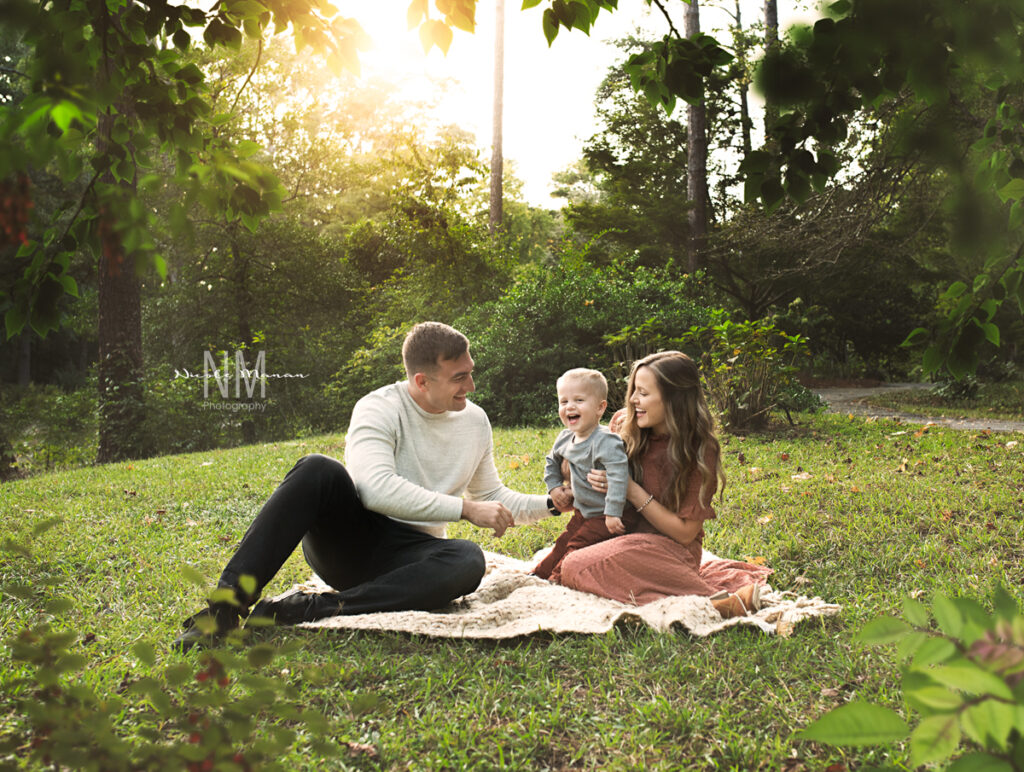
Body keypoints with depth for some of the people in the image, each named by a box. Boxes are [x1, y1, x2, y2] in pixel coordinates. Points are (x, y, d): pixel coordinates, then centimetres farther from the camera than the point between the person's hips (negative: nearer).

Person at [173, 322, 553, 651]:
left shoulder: (475, 421, 10)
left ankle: (307, 609, -36)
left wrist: (553, 502, 10)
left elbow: (492, 498, 24)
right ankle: (227, 604, -36)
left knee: (469, 560, -33)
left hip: (408, 554, 3)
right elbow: (377, 489, -25)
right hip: (349, 540, -3)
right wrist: (465, 509, -23)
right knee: (317, 470, -32)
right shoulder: (379, 408, -8)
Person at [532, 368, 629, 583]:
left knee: (577, 547, -10)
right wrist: (554, 487, 11)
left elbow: (619, 475, -35)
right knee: (562, 544, 15)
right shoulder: (564, 439, 2)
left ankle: (556, 580, 1)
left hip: (603, 518, -8)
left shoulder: (605, 442, -26)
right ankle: (539, 575, 27)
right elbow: (551, 462, 23)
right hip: (581, 512, 8)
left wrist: (613, 513, -37)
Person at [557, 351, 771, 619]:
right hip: (625, 537, 8)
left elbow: (685, 532, -13)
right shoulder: (624, 425, 1)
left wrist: (632, 491, -18)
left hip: (670, 549, -8)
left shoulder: (700, 452, -13)